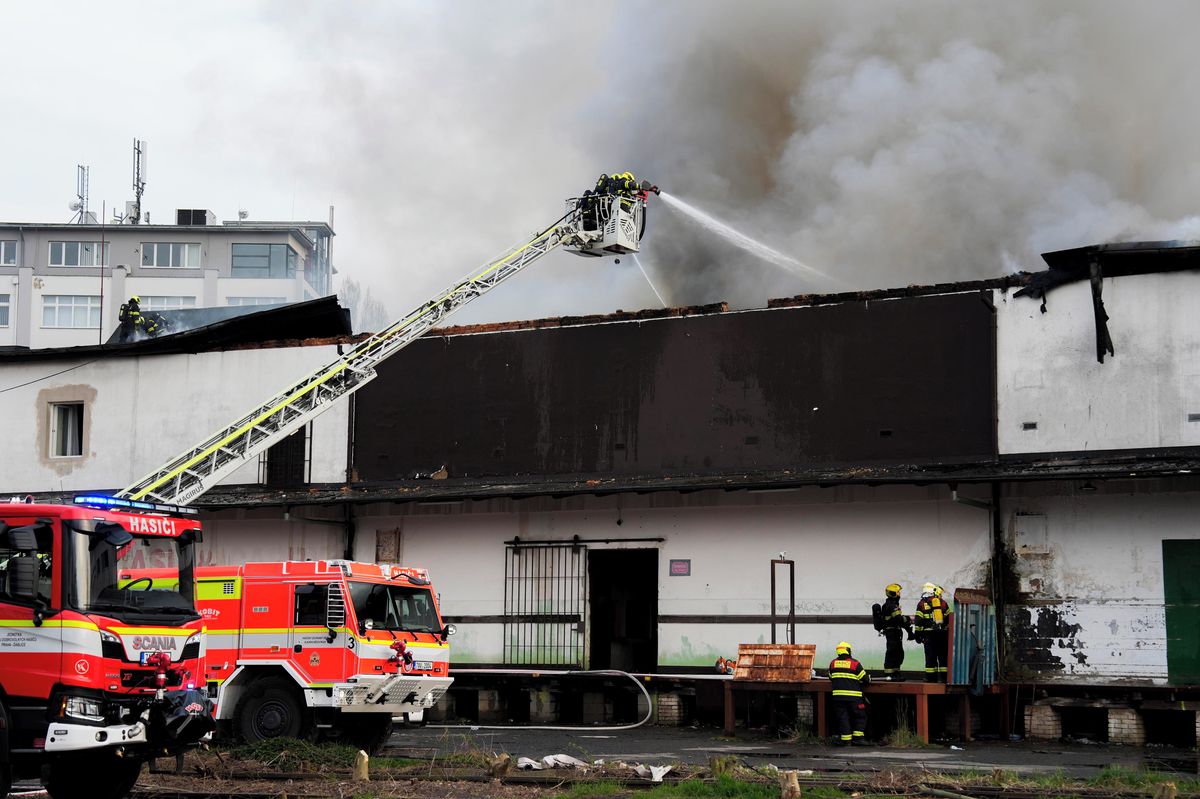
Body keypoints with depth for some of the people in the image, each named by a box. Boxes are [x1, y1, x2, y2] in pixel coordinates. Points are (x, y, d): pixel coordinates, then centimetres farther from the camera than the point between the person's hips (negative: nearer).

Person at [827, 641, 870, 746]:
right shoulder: (855, 663, -5)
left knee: (842, 717, 6)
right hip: (853, 696, -3)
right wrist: (868, 678, 22)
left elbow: (831, 678, 17)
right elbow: (865, 679, 0)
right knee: (859, 716, 10)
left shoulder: (833, 663, 6)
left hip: (838, 695, 3)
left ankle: (845, 739, 3)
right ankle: (858, 737, 4)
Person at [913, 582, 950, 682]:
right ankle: (943, 677, 5)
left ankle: (931, 677, -1)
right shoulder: (943, 603, 7)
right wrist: (949, 632, 21)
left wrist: (918, 634, 6)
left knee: (930, 656, 1)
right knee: (943, 655, 6)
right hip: (942, 633, 2)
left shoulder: (922, 604, 1)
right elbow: (948, 619, 11)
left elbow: (918, 621, -1)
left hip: (929, 634, -1)